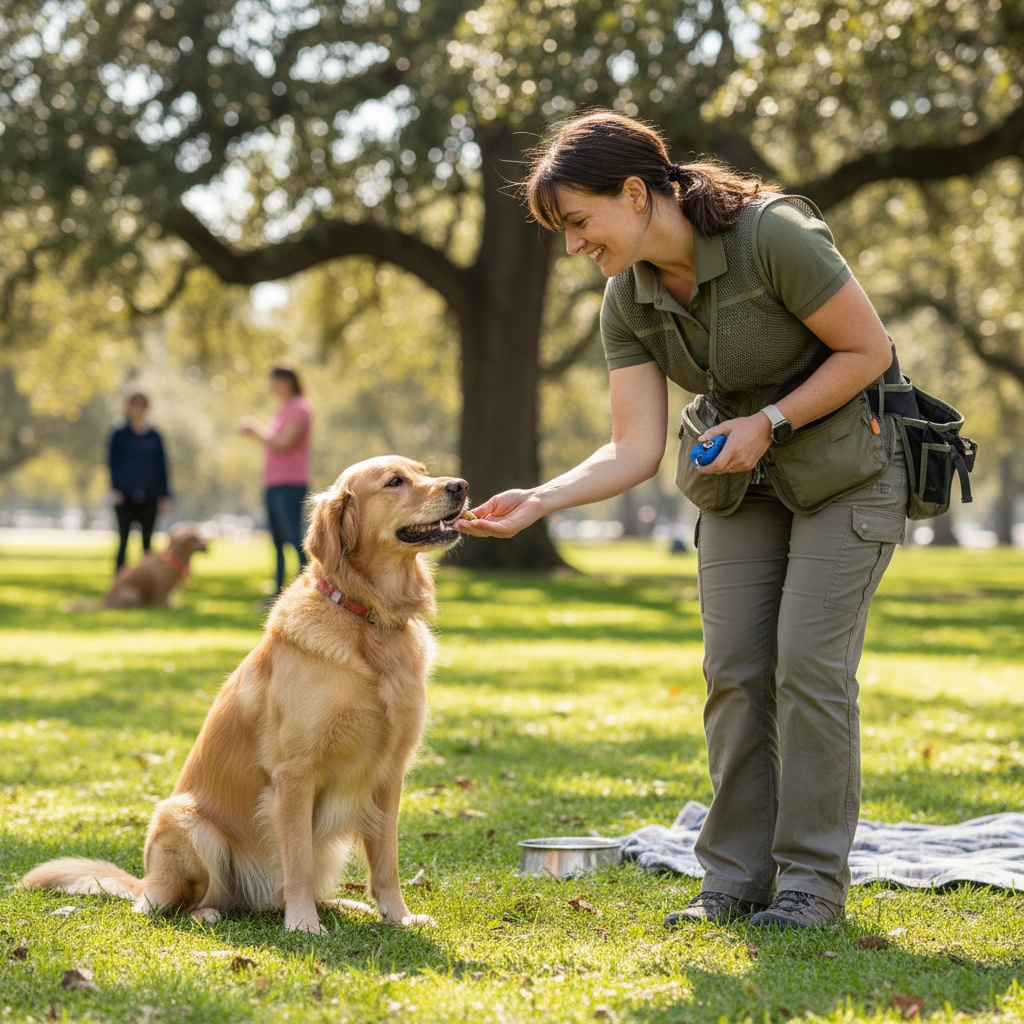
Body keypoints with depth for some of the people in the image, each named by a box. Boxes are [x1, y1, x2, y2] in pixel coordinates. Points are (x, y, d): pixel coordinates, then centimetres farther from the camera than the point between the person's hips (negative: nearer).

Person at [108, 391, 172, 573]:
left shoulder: (154, 436, 8)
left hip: (149, 497, 2)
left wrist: (165, 496, 5)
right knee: (123, 539, -3)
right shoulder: (119, 435, 3)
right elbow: (112, 463, -1)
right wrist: (116, 489, -14)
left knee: (147, 541, 3)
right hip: (126, 497, -2)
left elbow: (161, 467, 10)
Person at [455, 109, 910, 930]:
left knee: (810, 667, -10)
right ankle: (737, 878, 9)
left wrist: (771, 420, -22)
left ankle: (814, 880, 0)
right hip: (742, 474, 6)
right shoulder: (628, 300, -9)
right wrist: (539, 502, -24)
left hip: (847, 463, -6)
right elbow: (636, 449, -10)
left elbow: (869, 350, -18)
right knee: (735, 671, 1)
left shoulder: (773, 234, -28)